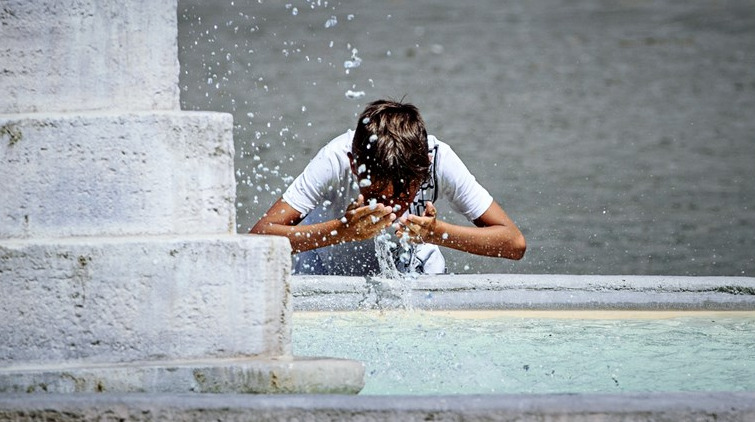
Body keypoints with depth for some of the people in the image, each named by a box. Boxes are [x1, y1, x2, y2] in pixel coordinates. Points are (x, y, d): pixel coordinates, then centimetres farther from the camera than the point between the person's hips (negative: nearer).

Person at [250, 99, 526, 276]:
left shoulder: (439, 159, -32)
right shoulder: (336, 161, -37)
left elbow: (515, 243, -27)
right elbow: (258, 238, -42)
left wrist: (437, 233, -42)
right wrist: (342, 231, -53)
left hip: (411, 270, 1)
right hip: (330, 269, -1)